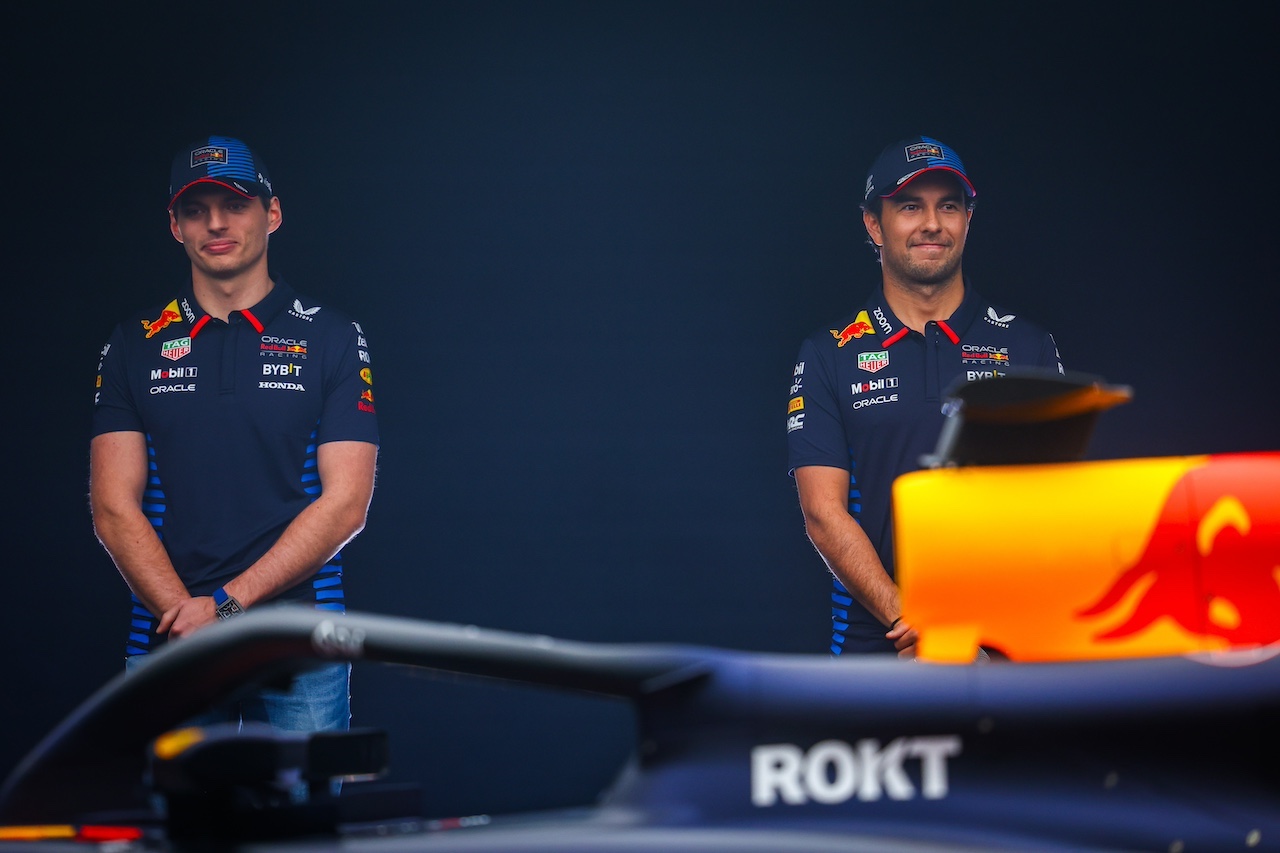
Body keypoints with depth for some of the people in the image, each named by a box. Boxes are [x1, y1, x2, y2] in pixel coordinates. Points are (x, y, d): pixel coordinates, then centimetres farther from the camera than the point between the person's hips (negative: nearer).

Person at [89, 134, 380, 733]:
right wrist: (187, 617, -12)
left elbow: (345, 503, -4)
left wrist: (225, 604, -12)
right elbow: (114, 509, 3)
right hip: (165, 641, 1)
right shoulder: (136, 345, 9)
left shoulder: (332, 339, 4)